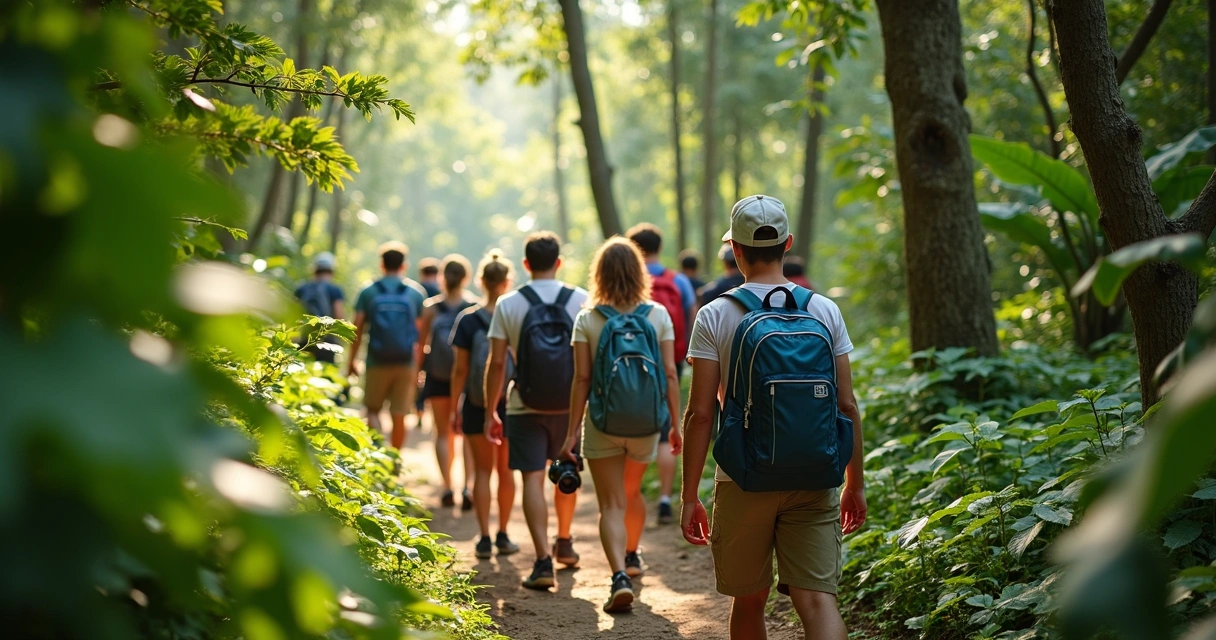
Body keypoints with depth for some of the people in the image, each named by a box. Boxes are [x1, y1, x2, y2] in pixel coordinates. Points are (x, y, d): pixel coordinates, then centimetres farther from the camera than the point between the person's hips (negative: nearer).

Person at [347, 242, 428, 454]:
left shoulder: (369, 292, 0)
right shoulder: (416, 292, 2)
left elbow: (358, 328, -2)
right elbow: (422, 331, 0)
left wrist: (352, 360, 6)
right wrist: (419, 363, 7)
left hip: (377, 362, 0)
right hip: (406, 363, 1)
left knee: (373, 409, 12)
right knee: (399, 417, 7)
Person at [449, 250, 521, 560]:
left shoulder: (468, 319, -7)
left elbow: (460, 369, -5)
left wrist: (454, 407, 3)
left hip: (476, 406, -1)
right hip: (511, 404, 1)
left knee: (482, 471, 8)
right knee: (506, 470, 13)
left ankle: (485, 539, 5)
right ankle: (503, 536, 17)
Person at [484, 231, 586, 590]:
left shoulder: (509, 304, -4)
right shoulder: (581, 301, -2)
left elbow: (497, 363, -4)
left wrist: (490, 411, 4)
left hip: (526, 408, -2)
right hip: (570, 407, 2)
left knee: (533, 479, -2)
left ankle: (543, 561, -11)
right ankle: (564, 543, 38)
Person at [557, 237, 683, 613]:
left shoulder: (587, 320, -7)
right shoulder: (658, 315, -3)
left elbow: (582, 379, -8)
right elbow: (670, 374, -3)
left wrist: (572, 433, -4)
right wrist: (675, 424, 6)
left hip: (603, 425, -2)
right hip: (647, 425, 3)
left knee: (612, 504, 2)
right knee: (633, 492, 26)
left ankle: (619, 576, -17)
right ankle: (631, 556, 45)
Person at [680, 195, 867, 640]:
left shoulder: (715, 317, -5)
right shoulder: (825, 311, 2)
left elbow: (700, 412, -7)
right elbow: (847, 405, 3)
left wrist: (689, 497, -2)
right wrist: (855, 484, 12)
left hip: (743, 483, -1)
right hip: (814, 484, 1)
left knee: (749, 603, 14)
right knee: (817, 599, -2)